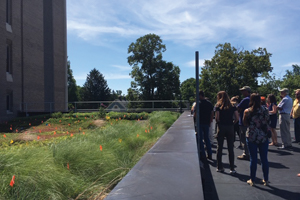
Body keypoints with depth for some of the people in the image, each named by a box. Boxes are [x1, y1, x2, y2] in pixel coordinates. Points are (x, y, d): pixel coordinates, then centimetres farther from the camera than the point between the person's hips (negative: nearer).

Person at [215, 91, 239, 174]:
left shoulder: (218, 106, -2)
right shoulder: (232, 107, 5)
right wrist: (232, 123, 13)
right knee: (230, 149, 5)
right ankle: (232, 169, 6)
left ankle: (219, 167, 16)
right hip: (230, 128, 1)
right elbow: (237, 118, -2)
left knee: (219, 148, 9)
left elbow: (217, 118, -9)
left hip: (221, 127, -1)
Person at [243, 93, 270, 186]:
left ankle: (252, 180, 14)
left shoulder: (247, 111, -9)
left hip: (251, 137, -2)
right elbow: (268, 122, 8)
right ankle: (266, 179, 22)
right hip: (263, 137, 2)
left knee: (253, 159, 6)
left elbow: (245, 123, 2)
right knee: (264, 159, 11)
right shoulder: (265, 110, -2)